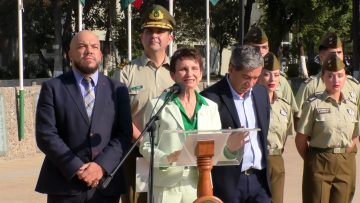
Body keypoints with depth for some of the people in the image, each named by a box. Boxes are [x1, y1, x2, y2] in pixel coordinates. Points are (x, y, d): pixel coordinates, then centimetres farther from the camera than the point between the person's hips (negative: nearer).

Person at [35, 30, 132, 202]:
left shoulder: (117, 90, 10)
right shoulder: (52, 88, 3)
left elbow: (125, 135, 2)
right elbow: (46, 135, -5)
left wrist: (102, 165, -13)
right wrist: (76, 168, -14)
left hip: (106, 185, 2)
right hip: (64, 185, -2)